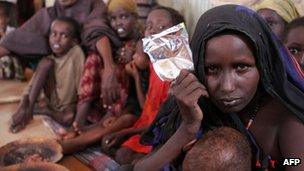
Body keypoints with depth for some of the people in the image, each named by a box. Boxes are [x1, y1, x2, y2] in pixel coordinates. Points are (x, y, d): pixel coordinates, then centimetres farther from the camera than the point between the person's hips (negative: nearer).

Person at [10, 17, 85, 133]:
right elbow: (31, 85, -10)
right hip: (52, 100, 3)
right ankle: (28, 109, -19)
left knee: (68, 118, -40)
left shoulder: (76, 52, -20)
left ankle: (43, 110, -8)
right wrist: (23, 107, -25)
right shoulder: (49, 61, -6)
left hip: (68, 105, -3)